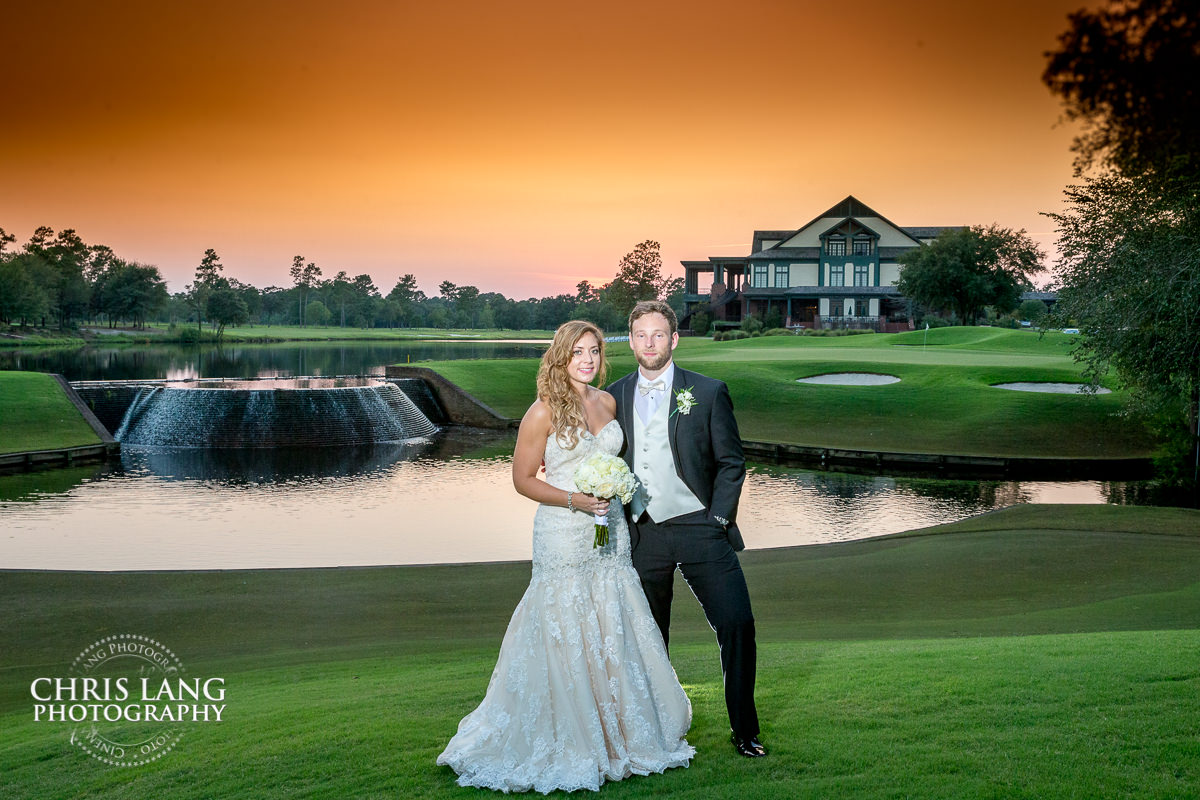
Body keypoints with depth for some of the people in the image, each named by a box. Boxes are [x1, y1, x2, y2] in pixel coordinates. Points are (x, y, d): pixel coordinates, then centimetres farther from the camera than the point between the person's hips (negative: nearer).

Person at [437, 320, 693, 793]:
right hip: (564, 536, -6)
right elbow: (523, 479, -7)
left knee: (615, 635, 10)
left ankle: (620, 736, 23)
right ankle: (568, 748, 10)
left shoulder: (607, 402, 9)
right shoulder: (544, 411, -9)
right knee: (566, 640, -2)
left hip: (611, 533, 6)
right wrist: (574, 500, -17)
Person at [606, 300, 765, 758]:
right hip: (643, 533, 2)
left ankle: (744, 730, 5)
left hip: (699, 528, -2)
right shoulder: (615, 397, 8)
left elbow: (731, 463, 2)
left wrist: (718, 520, -6)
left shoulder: (708, 392, 1)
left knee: (737, 622, -9)